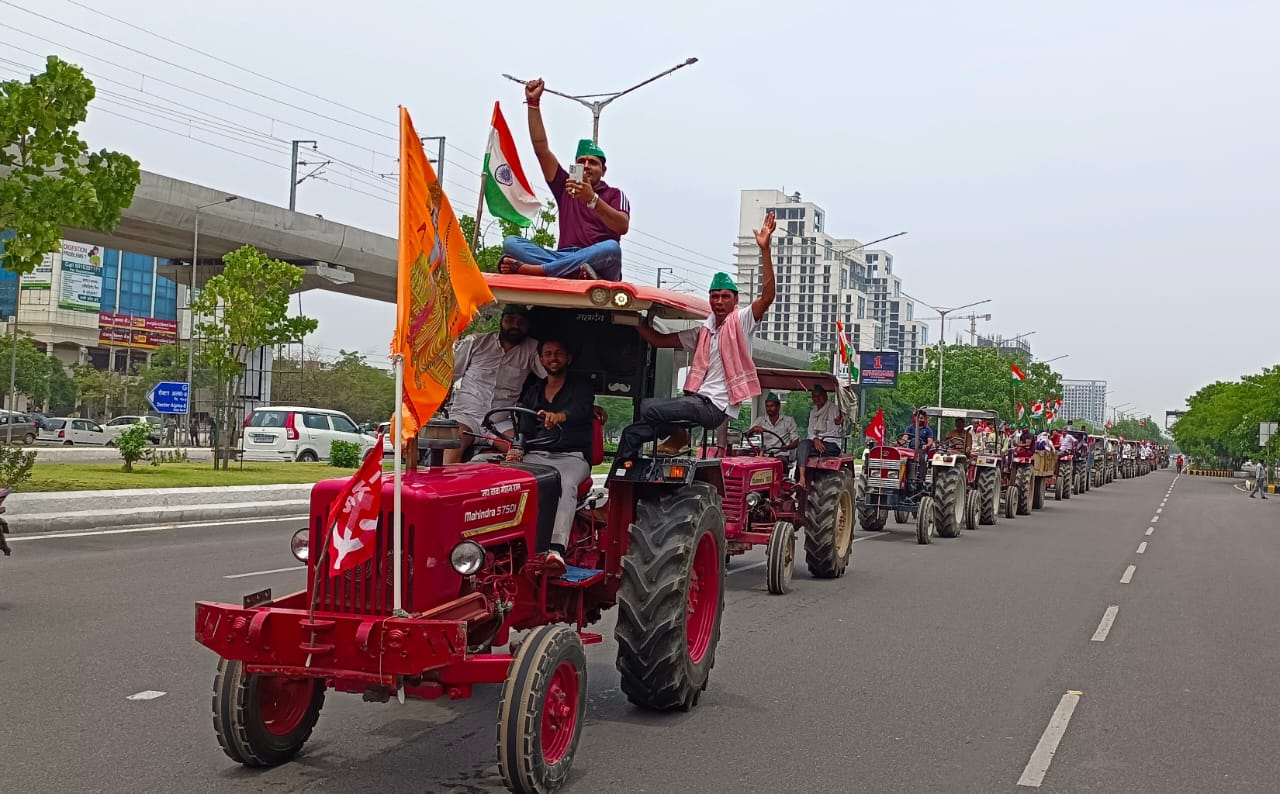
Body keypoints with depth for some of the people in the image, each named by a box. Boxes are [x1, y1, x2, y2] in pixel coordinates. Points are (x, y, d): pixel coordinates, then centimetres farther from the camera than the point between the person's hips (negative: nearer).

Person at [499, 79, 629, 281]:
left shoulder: (615, 194, 16)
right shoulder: (566, 187, 26)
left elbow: (622, 227, -5)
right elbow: (541, 149, 19)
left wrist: (593, 200, -14)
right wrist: (533, 103, 15)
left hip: (599, 265, -3)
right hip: (564, 255, 3)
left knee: (611, 248, -39)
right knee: (511, 242, -16)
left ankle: (528, 269, -41)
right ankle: (573, 271, -43)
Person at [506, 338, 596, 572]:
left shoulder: (581, 387, 10)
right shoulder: (533, 392, 24)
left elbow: (580, 410, -13)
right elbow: (525, 429, 16)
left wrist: (559, 416, -38)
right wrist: (517, 449, -8)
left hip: (572, 456, -3)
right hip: (537, 455, 3)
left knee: (566, 485, -38)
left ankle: (556, 550, -53)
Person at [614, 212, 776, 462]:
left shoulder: (741, 322, 0)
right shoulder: (701, 332, 19)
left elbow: (767, 297, -17)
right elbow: (658, 340, 21)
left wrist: (765, 250, -25)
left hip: (717, 406, -7)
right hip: (698, 400, 7)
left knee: (648, 407, -21)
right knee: (633, 432, -2)